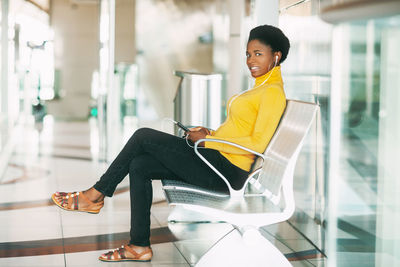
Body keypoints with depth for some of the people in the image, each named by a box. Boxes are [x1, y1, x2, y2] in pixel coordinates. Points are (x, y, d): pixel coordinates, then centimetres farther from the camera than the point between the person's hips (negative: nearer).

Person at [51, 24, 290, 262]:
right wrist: (211, 133, 8)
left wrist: (208, 140, -14)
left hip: (225, 169, -10)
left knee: (143, 136, -8)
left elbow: (258, 143, -21)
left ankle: (95, 195, 6)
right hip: (217, 162, 10)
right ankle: (139, 246, 4)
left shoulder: (273, 92, -12)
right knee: (139, 166, 0)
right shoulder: (261, 86, 19)